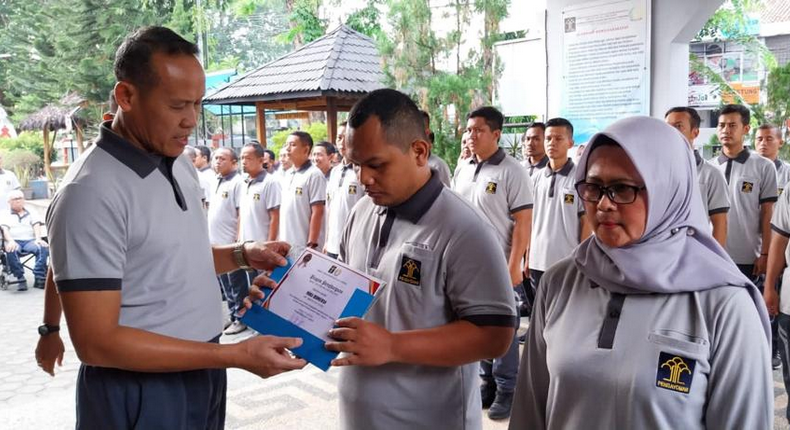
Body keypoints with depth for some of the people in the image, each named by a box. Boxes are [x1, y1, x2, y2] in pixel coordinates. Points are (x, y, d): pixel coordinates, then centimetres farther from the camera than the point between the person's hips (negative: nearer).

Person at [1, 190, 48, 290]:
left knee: (44, 247, -34)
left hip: (30, 241, 1)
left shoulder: (32, 214, 26)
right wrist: (10, 241, -19)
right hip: (14, 242, -1)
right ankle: (20, 279, -34)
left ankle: (39, 278, -36)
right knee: (11, 250, -40)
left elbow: (37, 226, 9)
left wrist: (38, 239, -13)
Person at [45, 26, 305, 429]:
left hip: (201, 373, 8)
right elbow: (96, 342, -24)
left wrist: (243, 254, -1)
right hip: (141, 392, -7)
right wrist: (236, 355, -25)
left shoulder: (180, 165, 3)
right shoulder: (91, 191, -22)